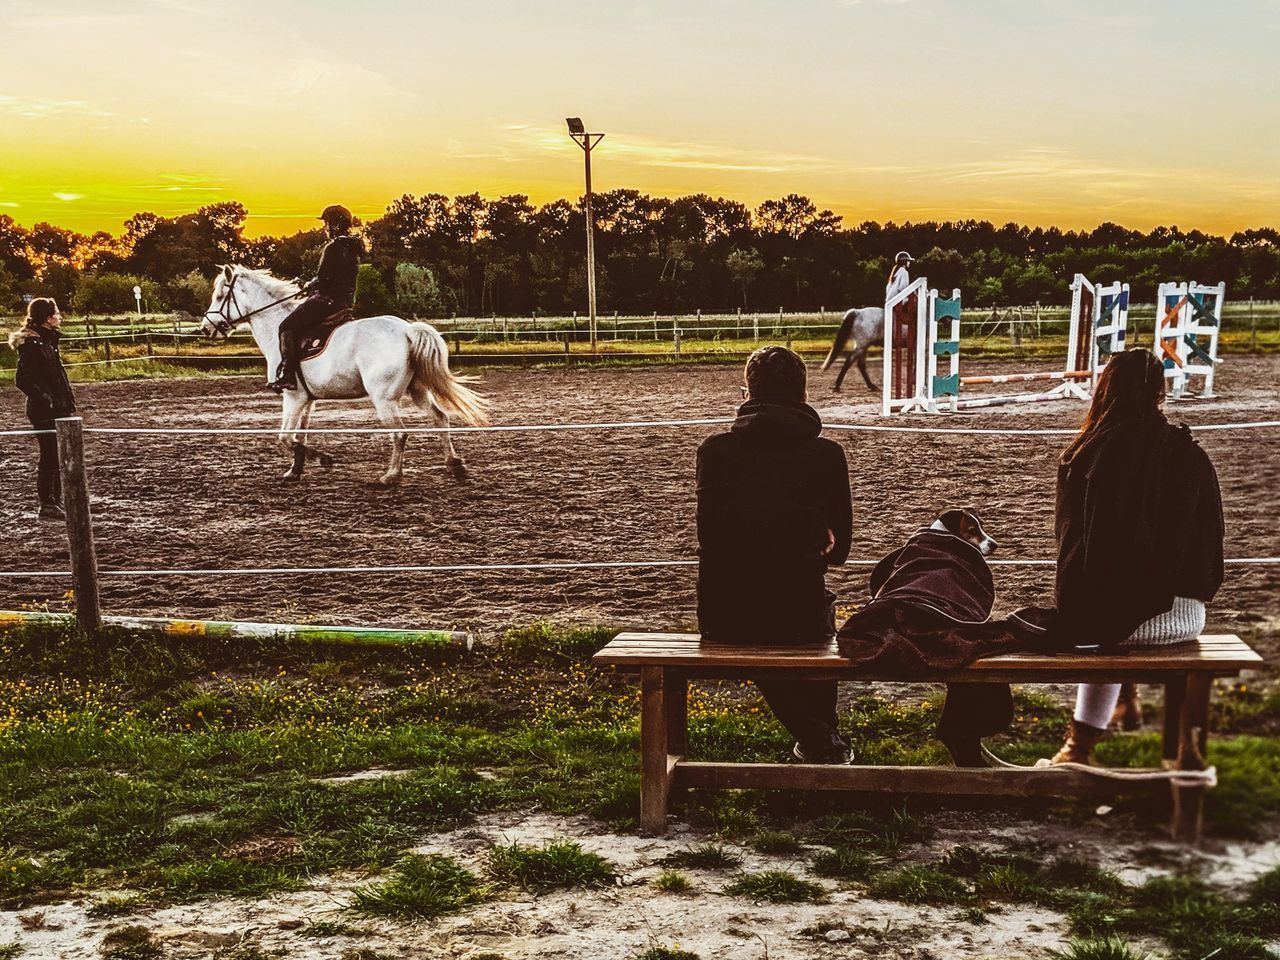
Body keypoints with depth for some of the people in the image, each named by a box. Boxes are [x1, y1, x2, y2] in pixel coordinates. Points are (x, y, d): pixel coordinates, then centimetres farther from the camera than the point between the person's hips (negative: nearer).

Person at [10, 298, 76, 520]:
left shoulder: (47, 340, 12)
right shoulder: (32, 344, -17)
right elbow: (22, 380, -22)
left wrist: (68, 402, 13)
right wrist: (44, 399, -21)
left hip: (57, 410, 10)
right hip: (44, 412, -10)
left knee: (56, 458, 15)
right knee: (50, 458, -4)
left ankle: (56, 503, 24)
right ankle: (47, 505, 3)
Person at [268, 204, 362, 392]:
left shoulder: (333, 248, -16)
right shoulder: (354, 249, 12)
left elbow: (322, 279, -19)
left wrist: (310, 286, 2)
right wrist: (314, 286, 18)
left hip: (326, 299, -10)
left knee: (287, 327, -7)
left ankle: (288, 375, -16)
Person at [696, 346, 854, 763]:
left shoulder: (714, 450, -2)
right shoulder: (828, 454, -3)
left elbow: (709, 540, 8)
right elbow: (839, 549, 6)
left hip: (723, 622, 1)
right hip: (800, 618, 0)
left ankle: (817, 741, 37)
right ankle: (825, 740, 47)